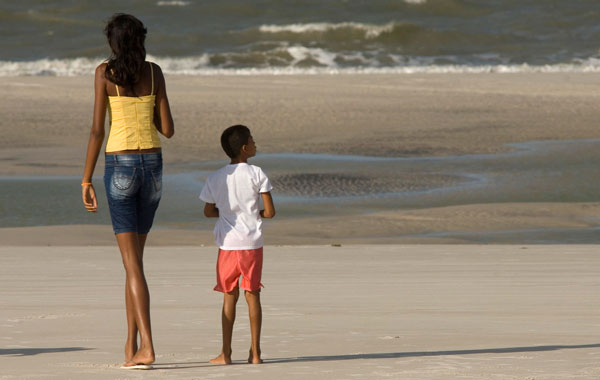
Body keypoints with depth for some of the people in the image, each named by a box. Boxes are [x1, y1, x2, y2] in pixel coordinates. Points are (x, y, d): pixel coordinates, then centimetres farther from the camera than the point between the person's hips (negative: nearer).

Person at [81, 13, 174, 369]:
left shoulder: (105, 73, -4)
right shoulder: (155, 72, 4)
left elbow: (97, 130, -8)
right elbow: (168, 129, 4)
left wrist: (87, 181, -3)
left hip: (120, 166, -3)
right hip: (153, 166, 3)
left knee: (133, 262, -6)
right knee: (135, 254, 17)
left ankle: (146, 347, -17)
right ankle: (131, 343, 18)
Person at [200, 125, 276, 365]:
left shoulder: (216, 178, 2)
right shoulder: (257, 174, -5)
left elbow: (209, 212, 10)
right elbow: (270, 212, -5)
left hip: (228, 243, 1)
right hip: (253, 241, -1)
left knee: (229, 296, 8)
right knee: (252, 294, 6)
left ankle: (226, 353, 6)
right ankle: (255, 352, 5)